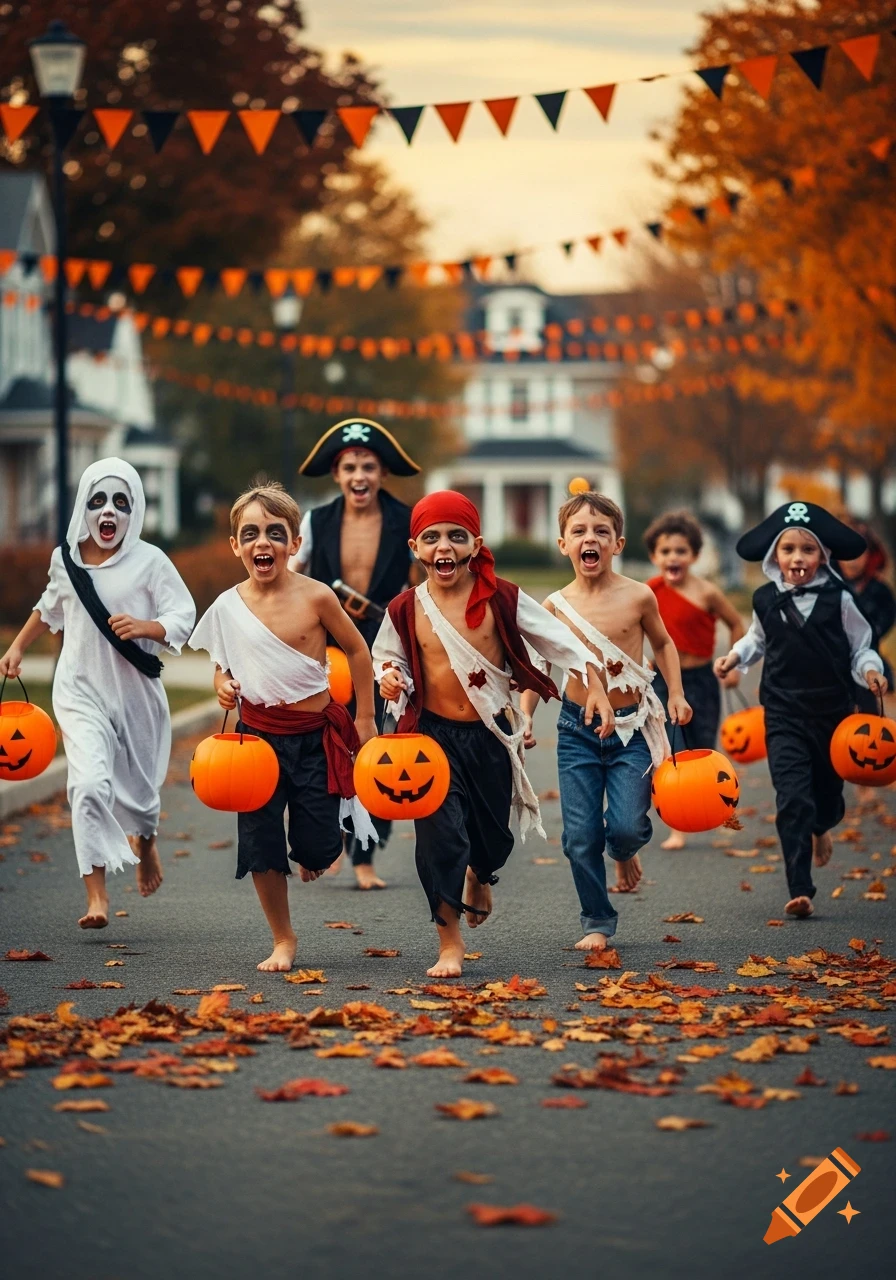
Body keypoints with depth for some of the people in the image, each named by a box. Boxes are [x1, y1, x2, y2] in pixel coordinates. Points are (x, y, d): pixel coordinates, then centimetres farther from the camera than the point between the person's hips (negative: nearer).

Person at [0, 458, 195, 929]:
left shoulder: (149, 560, -6)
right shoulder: (65, 559, 4)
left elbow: (183, 619, -9)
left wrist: (143, 627, -26)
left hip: (136, 691, 0)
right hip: (81, 691, 1)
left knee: (138, 787, 13)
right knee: (89, 783, -19)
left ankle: (145, 842, 51)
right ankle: (96, 895, -19)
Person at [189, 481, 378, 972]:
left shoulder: (315, 597, -12)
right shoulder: (227, 607, -4)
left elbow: (357, 650, 1)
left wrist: (365, 719, 4)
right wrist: (223, 685, -11)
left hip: (315, 737, -2)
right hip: (258, 737, 2)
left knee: (318, 847, 1)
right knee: (261, 843, 1)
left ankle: (309, 856, 40)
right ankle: (283, 940, 18)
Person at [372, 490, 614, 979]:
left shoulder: (502, 599, -8)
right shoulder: (405, 610, -5)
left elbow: (559, 640, -3)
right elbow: (386, 657, 10)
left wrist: (594, 685, -14)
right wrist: (389, 679, -13)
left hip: (490, 735, 1)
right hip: (434, 735, -1)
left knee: (493, 833, 14)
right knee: (440, 836, -9)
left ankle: (479, 876, 53)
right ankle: (449, 941, 4)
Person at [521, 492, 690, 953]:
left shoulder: (637, 597, -6)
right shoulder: (556, 605, -4)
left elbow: (662, 643, 13)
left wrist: (676, 694, 4)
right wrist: (525, 717, -2)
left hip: (632, 728, -1)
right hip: (577, 729, 1)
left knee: (626, 826, -12)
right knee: (580, 837, -1)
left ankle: (624, 853, 26)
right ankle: (597, 922, 16)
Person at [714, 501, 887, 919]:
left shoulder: (838, 600, -7)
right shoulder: (766, 602, -1)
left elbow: (860, 646, 2)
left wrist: (869, 669, -17)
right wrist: (735, 656, 3)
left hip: (833, 712, 0)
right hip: (785, 715, 0)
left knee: (829, 790, 16)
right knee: (793, 800, -12)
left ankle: (821, 829, 55)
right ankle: (800, 890, -13)